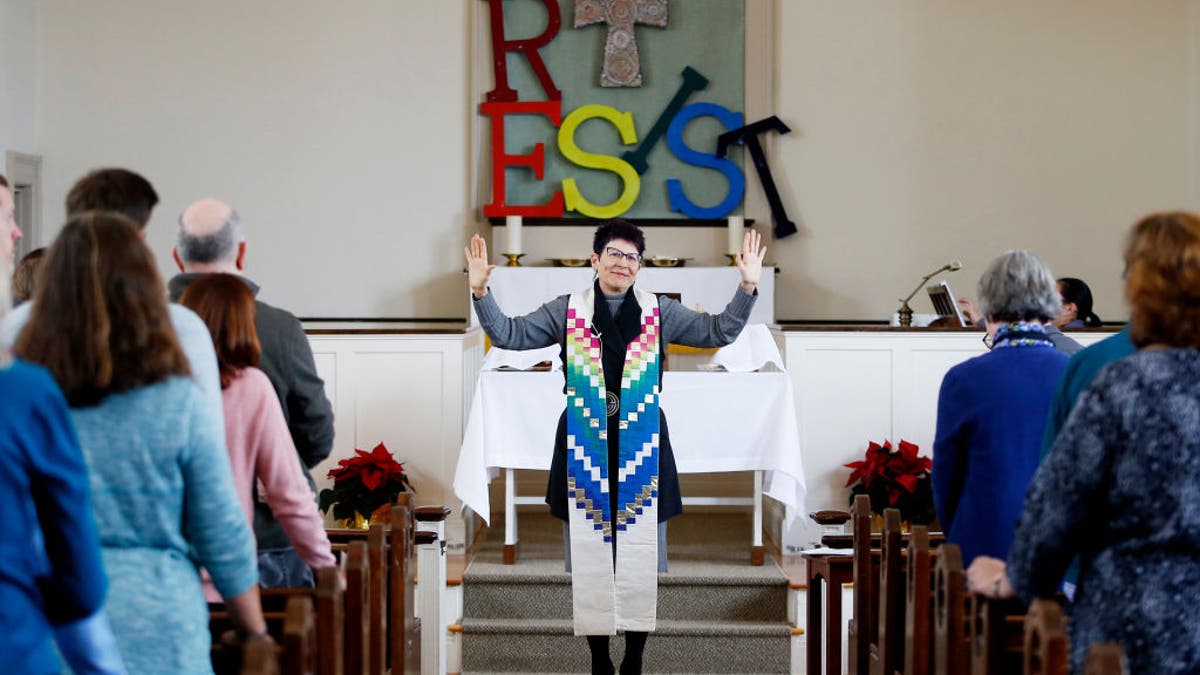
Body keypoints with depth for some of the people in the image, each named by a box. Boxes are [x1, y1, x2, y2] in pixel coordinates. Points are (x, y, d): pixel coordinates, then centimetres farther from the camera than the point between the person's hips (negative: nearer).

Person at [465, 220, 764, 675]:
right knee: (589, 556, 3)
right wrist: (481, 292, -8)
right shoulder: (566, 311, 4)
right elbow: (510, 335, 5)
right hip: (584, 446, 0)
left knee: (640, 556, 3)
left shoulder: (660, 313, 5)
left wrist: (747, 286, -8)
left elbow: (720, 332, 5)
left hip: (641, 447, 1)